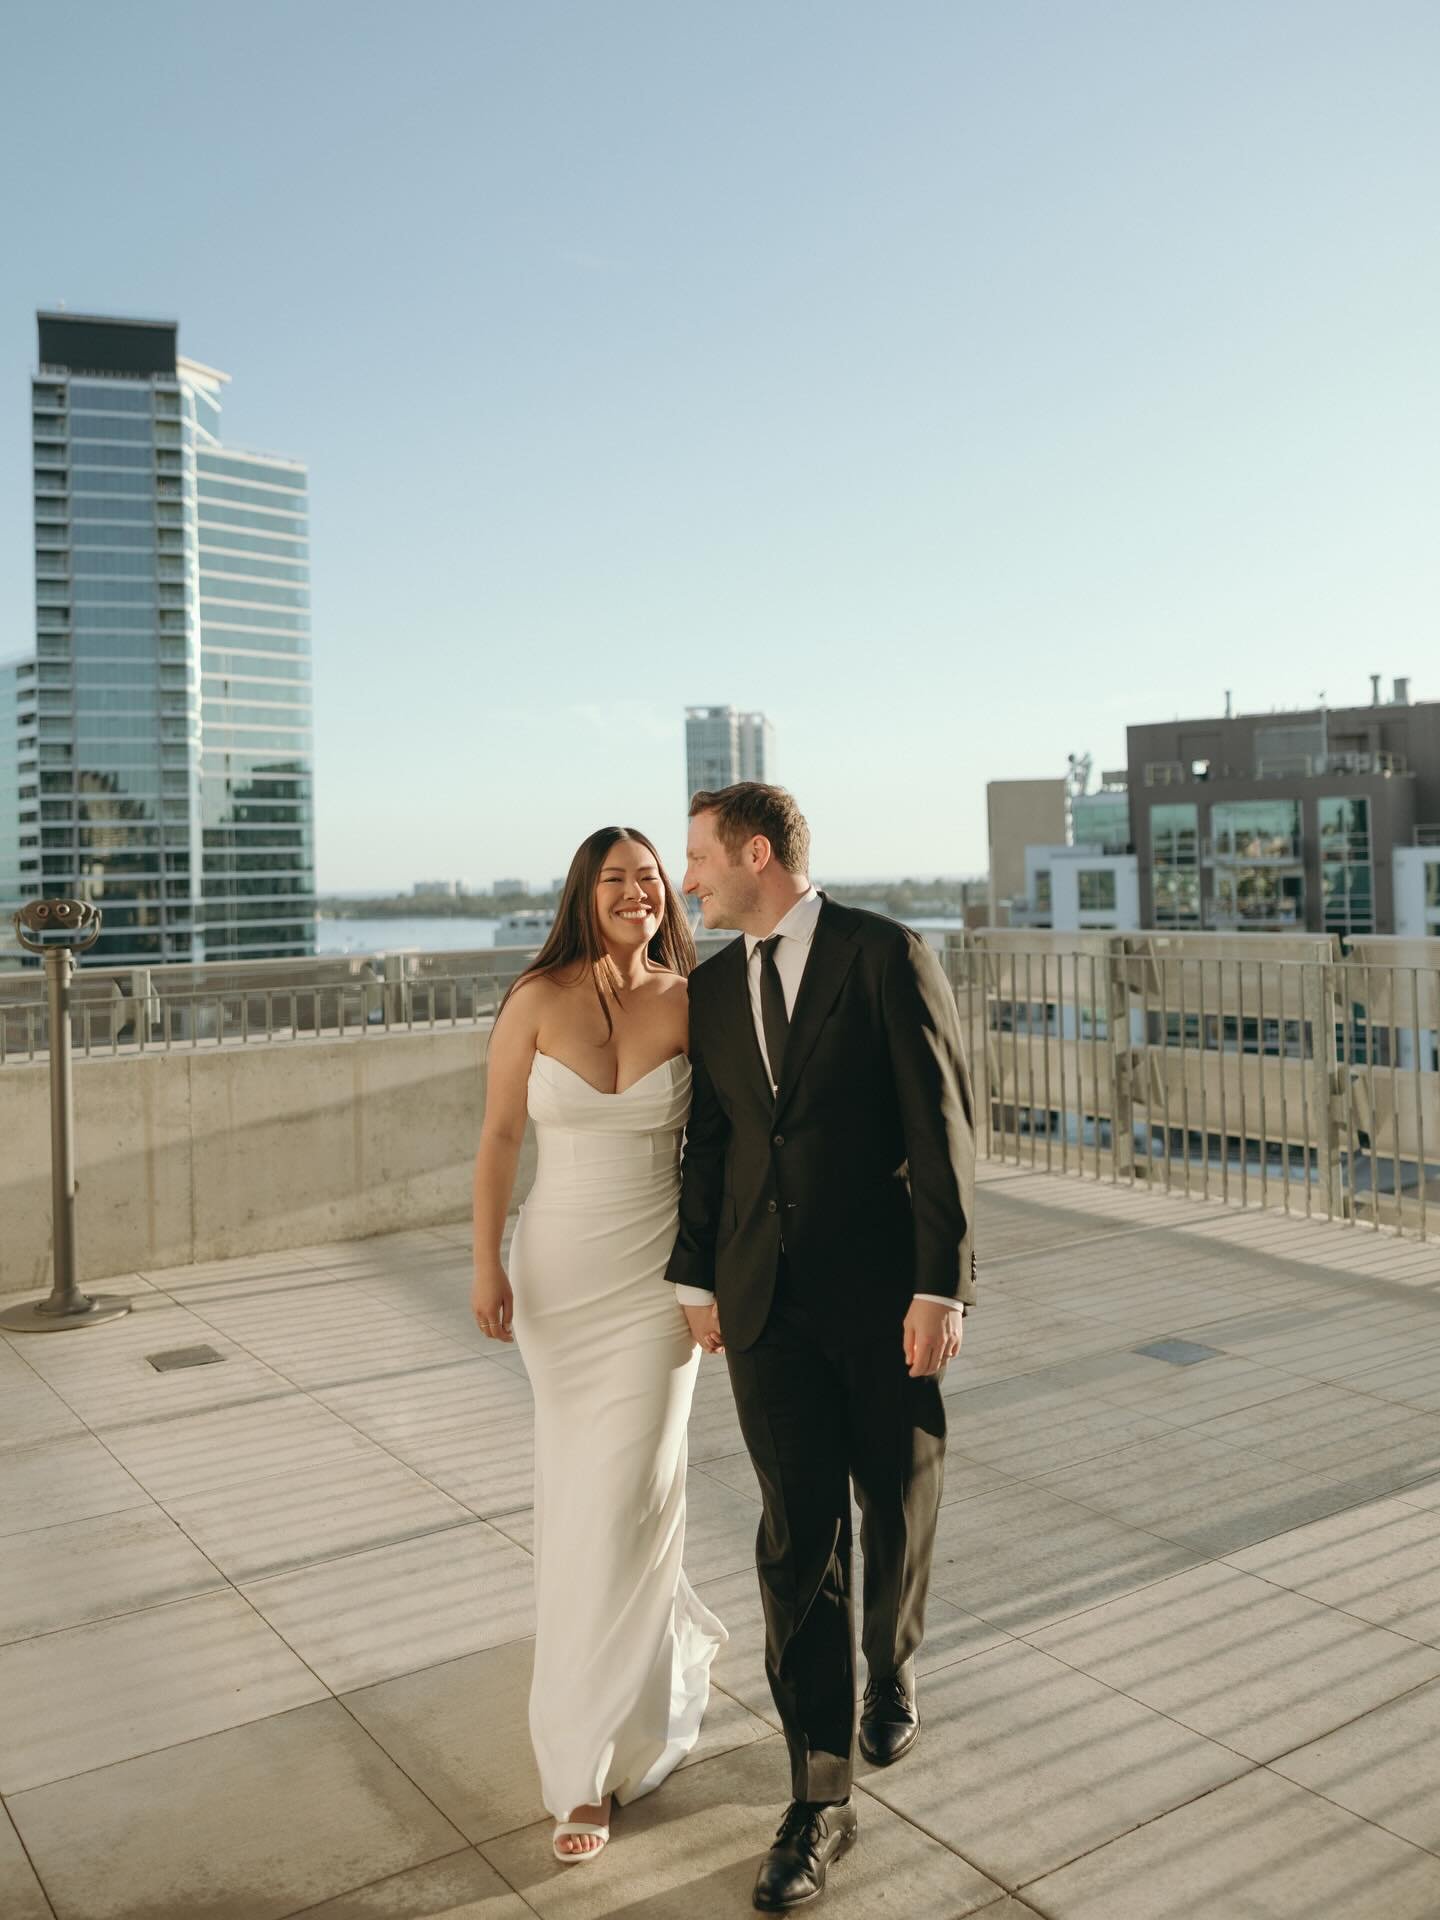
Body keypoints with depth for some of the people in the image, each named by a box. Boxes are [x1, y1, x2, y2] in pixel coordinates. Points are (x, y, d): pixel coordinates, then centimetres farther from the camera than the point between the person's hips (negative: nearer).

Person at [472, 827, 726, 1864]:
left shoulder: (691, 1004, -6)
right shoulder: (538, 999, -6)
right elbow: (499, 1136, -2)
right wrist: (488, 1265, -5)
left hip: (657, 1273, -1)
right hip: (559, 1268, 2)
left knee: (617, 1504, -2)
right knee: (580, 1490, 15)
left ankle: (595, 1758, 13)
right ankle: (671, 1640, 45)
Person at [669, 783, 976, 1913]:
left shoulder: (888, 956, -9)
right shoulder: (711, 987, 8)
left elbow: (943, 1125, -12)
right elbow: (708, 1139, 12)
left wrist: (941, 1284, -15)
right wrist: (697, 1277, 7)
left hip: (883, 1293, -3)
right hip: (767, 1299, 3)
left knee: (898, 1515, 15)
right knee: (798, 1537, 3)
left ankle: (892, 1676, 44)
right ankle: (821, 1798, 14)